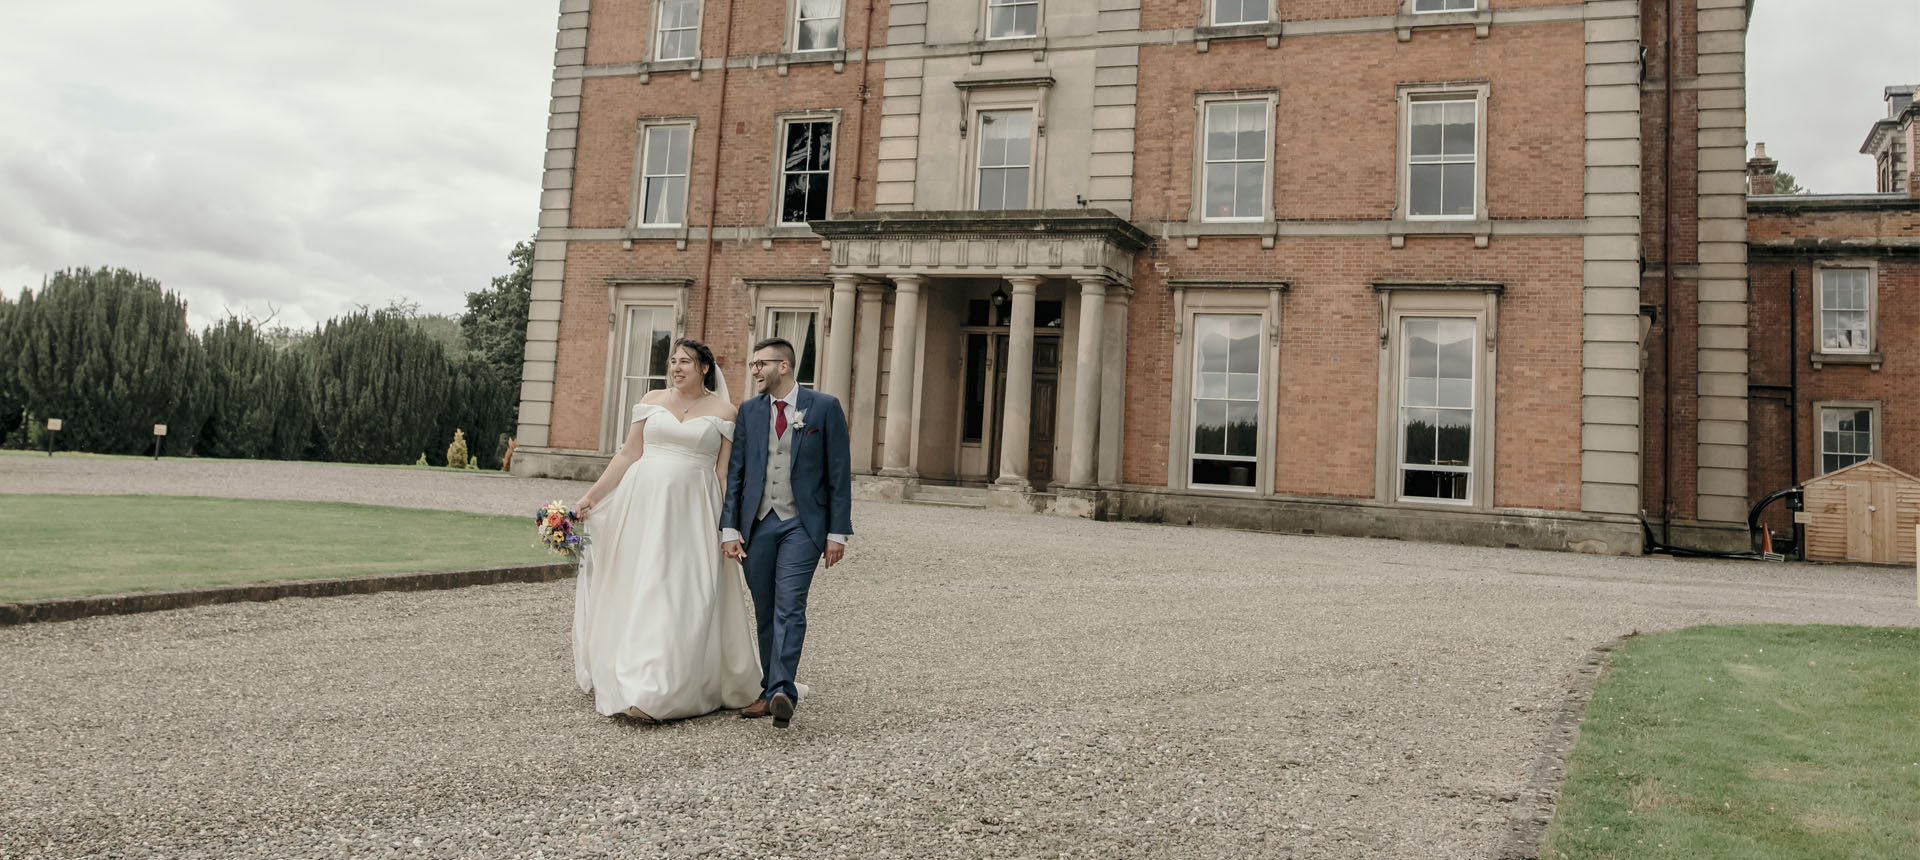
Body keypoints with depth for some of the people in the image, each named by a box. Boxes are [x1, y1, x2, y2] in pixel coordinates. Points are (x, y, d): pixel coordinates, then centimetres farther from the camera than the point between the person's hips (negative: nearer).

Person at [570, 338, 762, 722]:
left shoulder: (723, 411, 3)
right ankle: (626, 682, 17)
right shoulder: (652, 401, 8)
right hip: (644, 504, 2)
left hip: (693, 513, -2)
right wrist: (591, 496, 4)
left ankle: (656, 694, -1)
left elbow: (725, 471, 1)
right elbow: (628, 454, 9)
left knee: (683, 597, -5)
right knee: (636, 592, 5)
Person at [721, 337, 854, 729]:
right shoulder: (748, 411, 9)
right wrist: (730, 527, 0)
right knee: (764, 612, 8)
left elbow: (839, 472, -1)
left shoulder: (824, 407, -1)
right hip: (757, 524, 4)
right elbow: (735, 472, 8)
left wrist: (837, 532, -5)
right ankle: (771, 692, 18)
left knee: (790, 607, -14)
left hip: (802, 524, -4)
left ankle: (783, 692, -17)